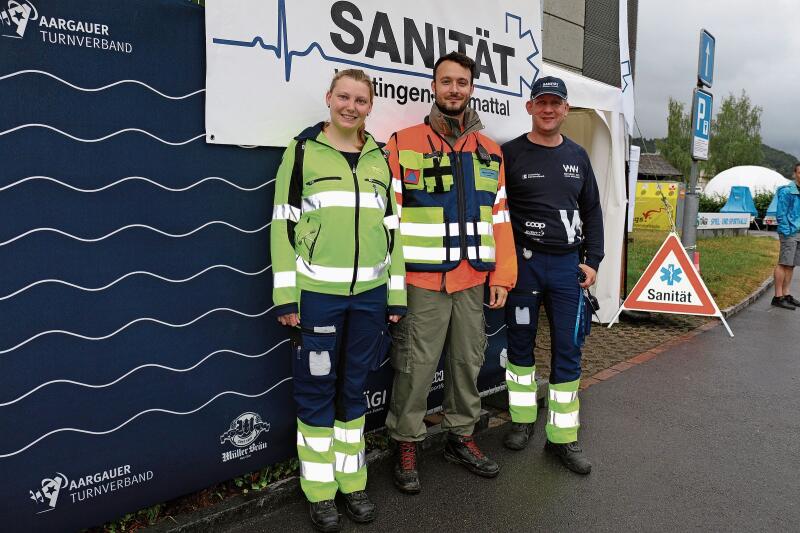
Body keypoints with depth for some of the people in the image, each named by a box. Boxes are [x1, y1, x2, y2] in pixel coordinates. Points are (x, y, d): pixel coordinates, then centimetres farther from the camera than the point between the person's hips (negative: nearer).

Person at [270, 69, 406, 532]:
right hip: (317, 293, -3)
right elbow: (284, 226, -3)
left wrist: (397, 294, 9)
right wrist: (286, 295, -8)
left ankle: (352, 481, 28)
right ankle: (320, 490, 21)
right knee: (317, 389, 5)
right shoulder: (302, 151, 1)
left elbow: (391, 227, 12)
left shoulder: (381, 158, 11)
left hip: (369, 294, 3)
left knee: (354, 386, 13)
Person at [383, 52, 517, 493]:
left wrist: (502, 274, 7)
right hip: (422, 281, -4)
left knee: (468, 361, 14)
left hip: (474, 281, 5)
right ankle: (406, 446, 21)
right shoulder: (403, 145, -1)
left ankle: (461, 437, 33)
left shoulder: (490, 152, 13)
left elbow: (499, 217, 13)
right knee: (415, 366, 2)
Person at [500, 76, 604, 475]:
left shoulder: (577, 156, 13)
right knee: (521, 343, 8)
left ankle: (562, 436, 13)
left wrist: (592, 260, 8)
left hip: (567, 265, 3)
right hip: (523, 263, -3)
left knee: (568, 348, 3)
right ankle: (523, 418, 26)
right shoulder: (511, 153, 0)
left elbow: (592, 211, 16)